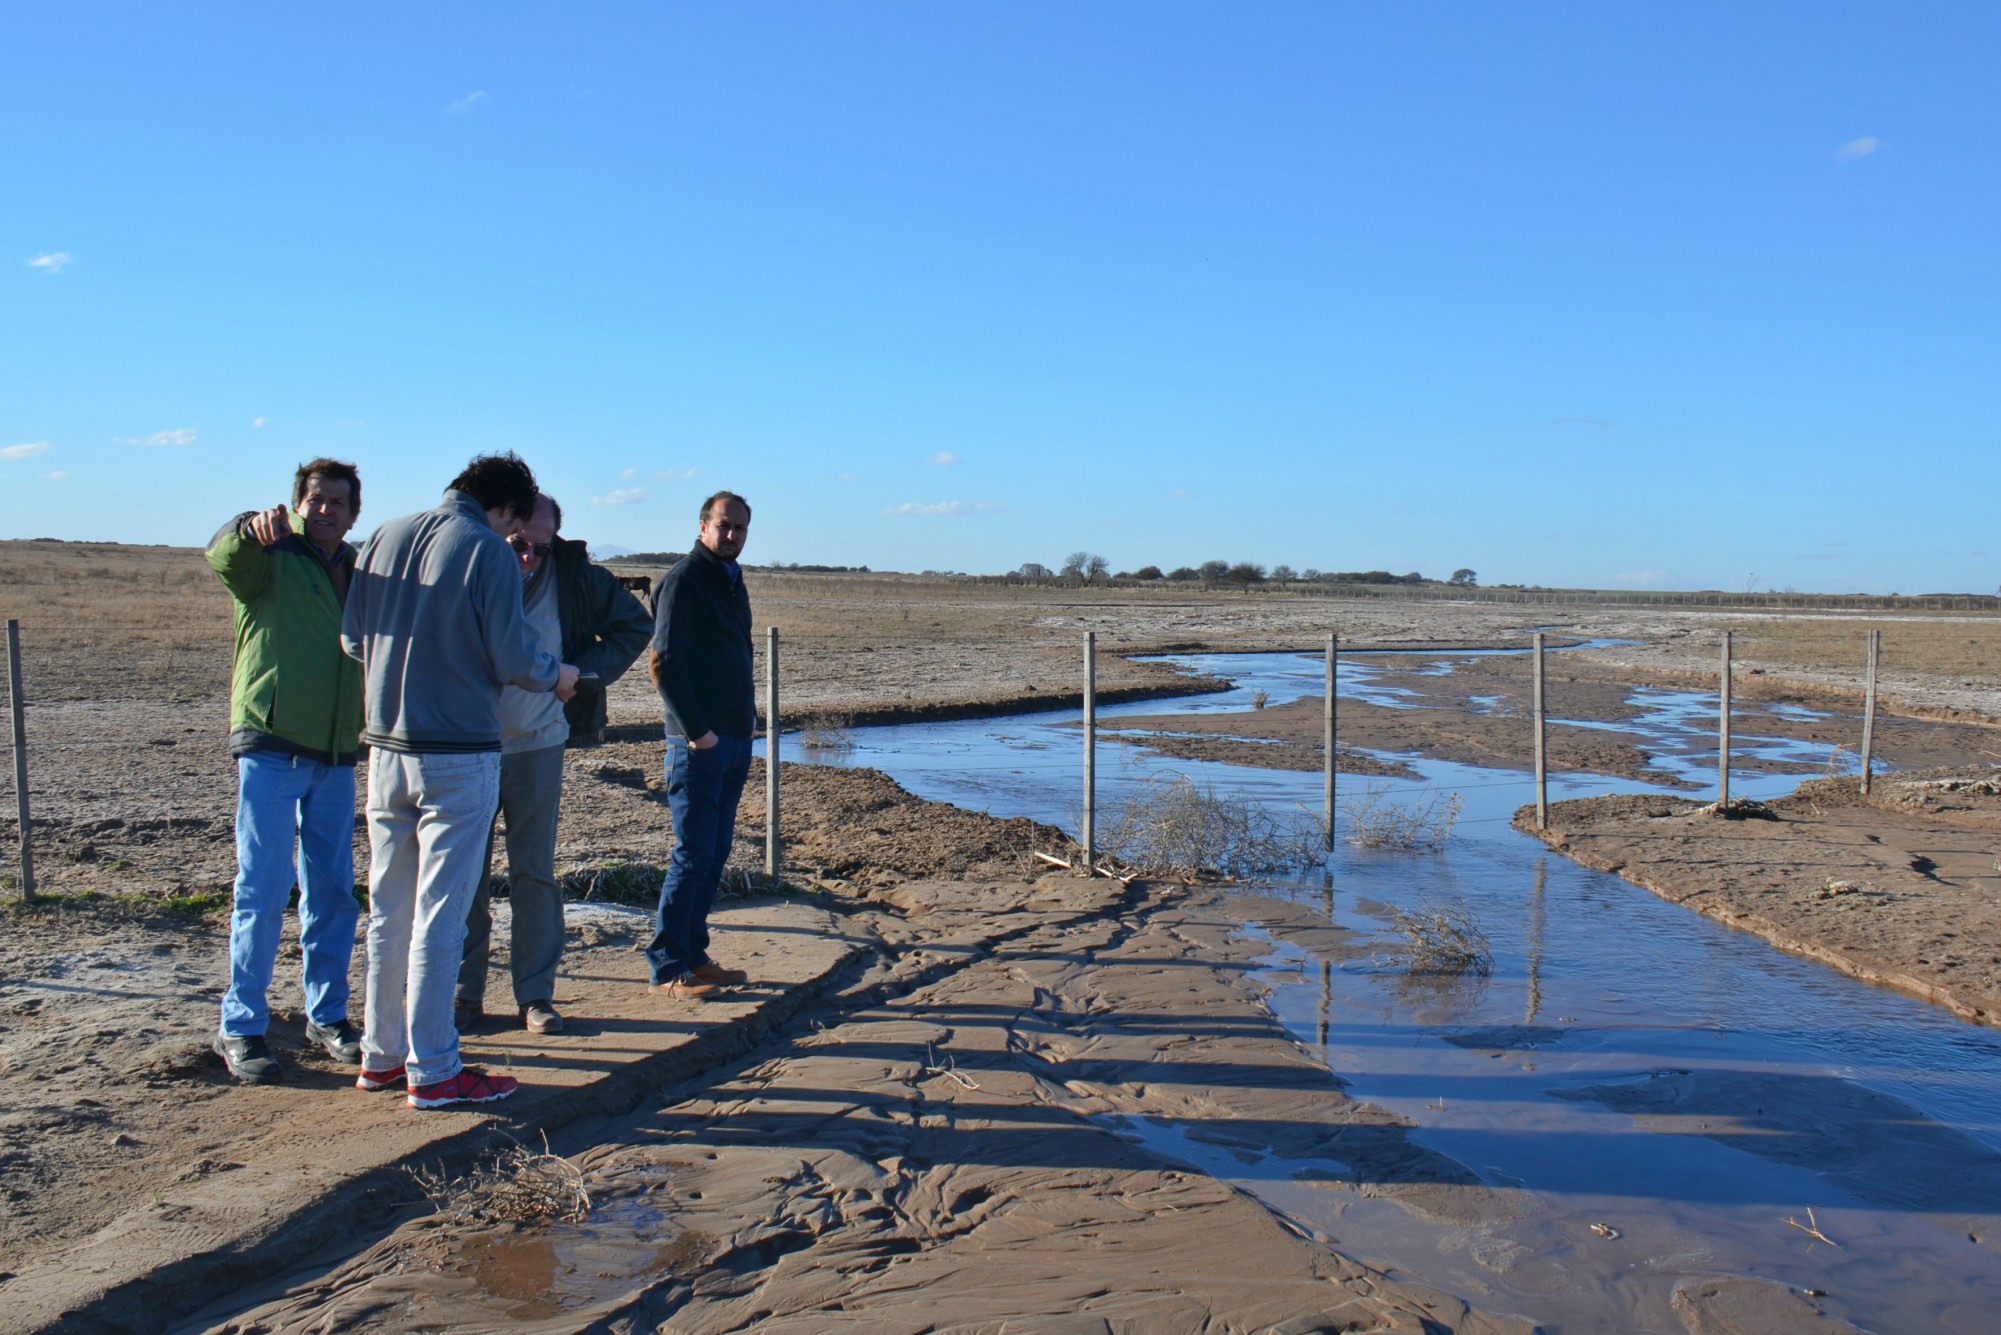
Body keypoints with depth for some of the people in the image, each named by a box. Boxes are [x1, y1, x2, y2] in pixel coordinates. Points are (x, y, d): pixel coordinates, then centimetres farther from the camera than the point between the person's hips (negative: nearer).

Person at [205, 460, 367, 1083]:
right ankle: (241, 1028, 6)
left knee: (333, 893, 10)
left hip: (337, 756, 5)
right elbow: (223, 555, -24)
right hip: (271, 749, -5)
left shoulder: (360, 570, 15)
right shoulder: (271, 559, -1)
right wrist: (251, 528, -45)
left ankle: (328, 1016, 20)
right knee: (262, 891, -3)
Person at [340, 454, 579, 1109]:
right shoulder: (488, 551, -11)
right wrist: (556, 673, 7)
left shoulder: (383, 538, 7)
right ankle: (433, 1071, 7)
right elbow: (512, 657, -13)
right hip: (458, 753, -6)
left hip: (386, 748, 6)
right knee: (439, 914, 0)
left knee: (388, 909, 15)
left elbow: (352, 638, 11)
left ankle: (381, 1054, 25)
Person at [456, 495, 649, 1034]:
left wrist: (584, 674, -3)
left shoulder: (574, 577, -4)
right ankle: (465, 994, 14)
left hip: (536, 746, 0)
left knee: (534, 874, 4)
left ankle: (536, 995, 12)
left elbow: (634, 624, 8)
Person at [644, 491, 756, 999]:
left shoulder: (732, 581, 17)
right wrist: (696, 730, -18)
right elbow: (664, 662, -17)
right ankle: (668, 969, 3)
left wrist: (746, 709, 12)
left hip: (735, 740, 9)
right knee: (693, 854, -5)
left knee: (715, 854, 12)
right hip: (700, 743, -9)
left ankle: (693, 954, 21)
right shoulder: (684, 578, -9)